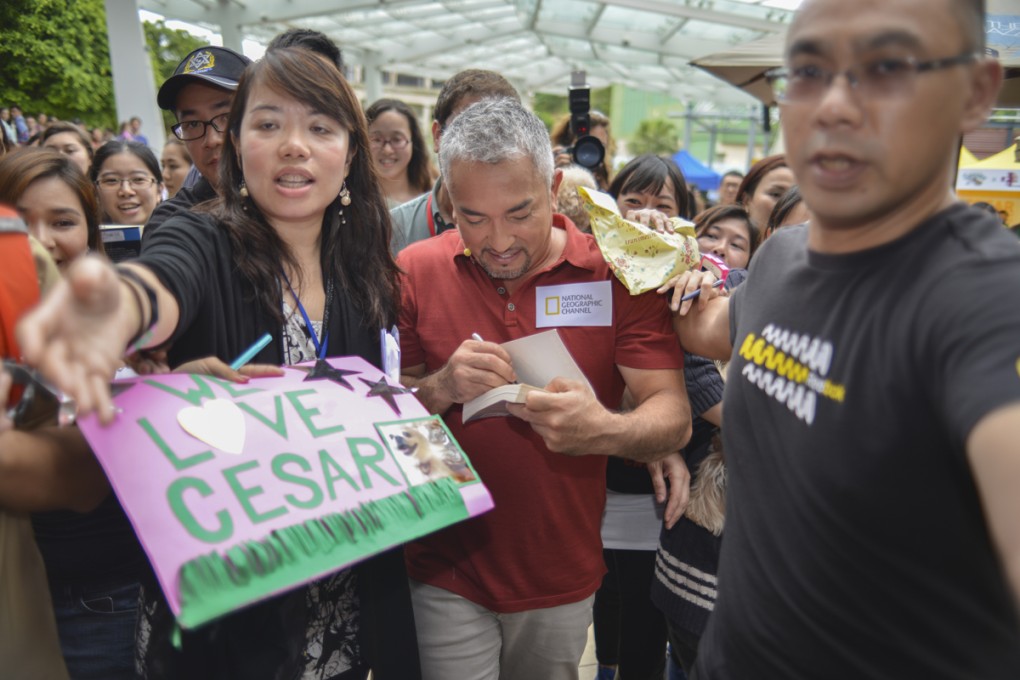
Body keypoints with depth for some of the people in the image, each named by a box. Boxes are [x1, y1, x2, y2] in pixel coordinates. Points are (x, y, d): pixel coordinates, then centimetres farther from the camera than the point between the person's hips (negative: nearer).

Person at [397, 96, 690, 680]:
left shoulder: (617, 273, -9)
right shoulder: (416, 271, -6)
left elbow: (673, 416, -13)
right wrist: (440, 388, -24)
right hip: (447, 575, 0)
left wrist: (607, 431, -34)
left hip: (564, 579, 1)